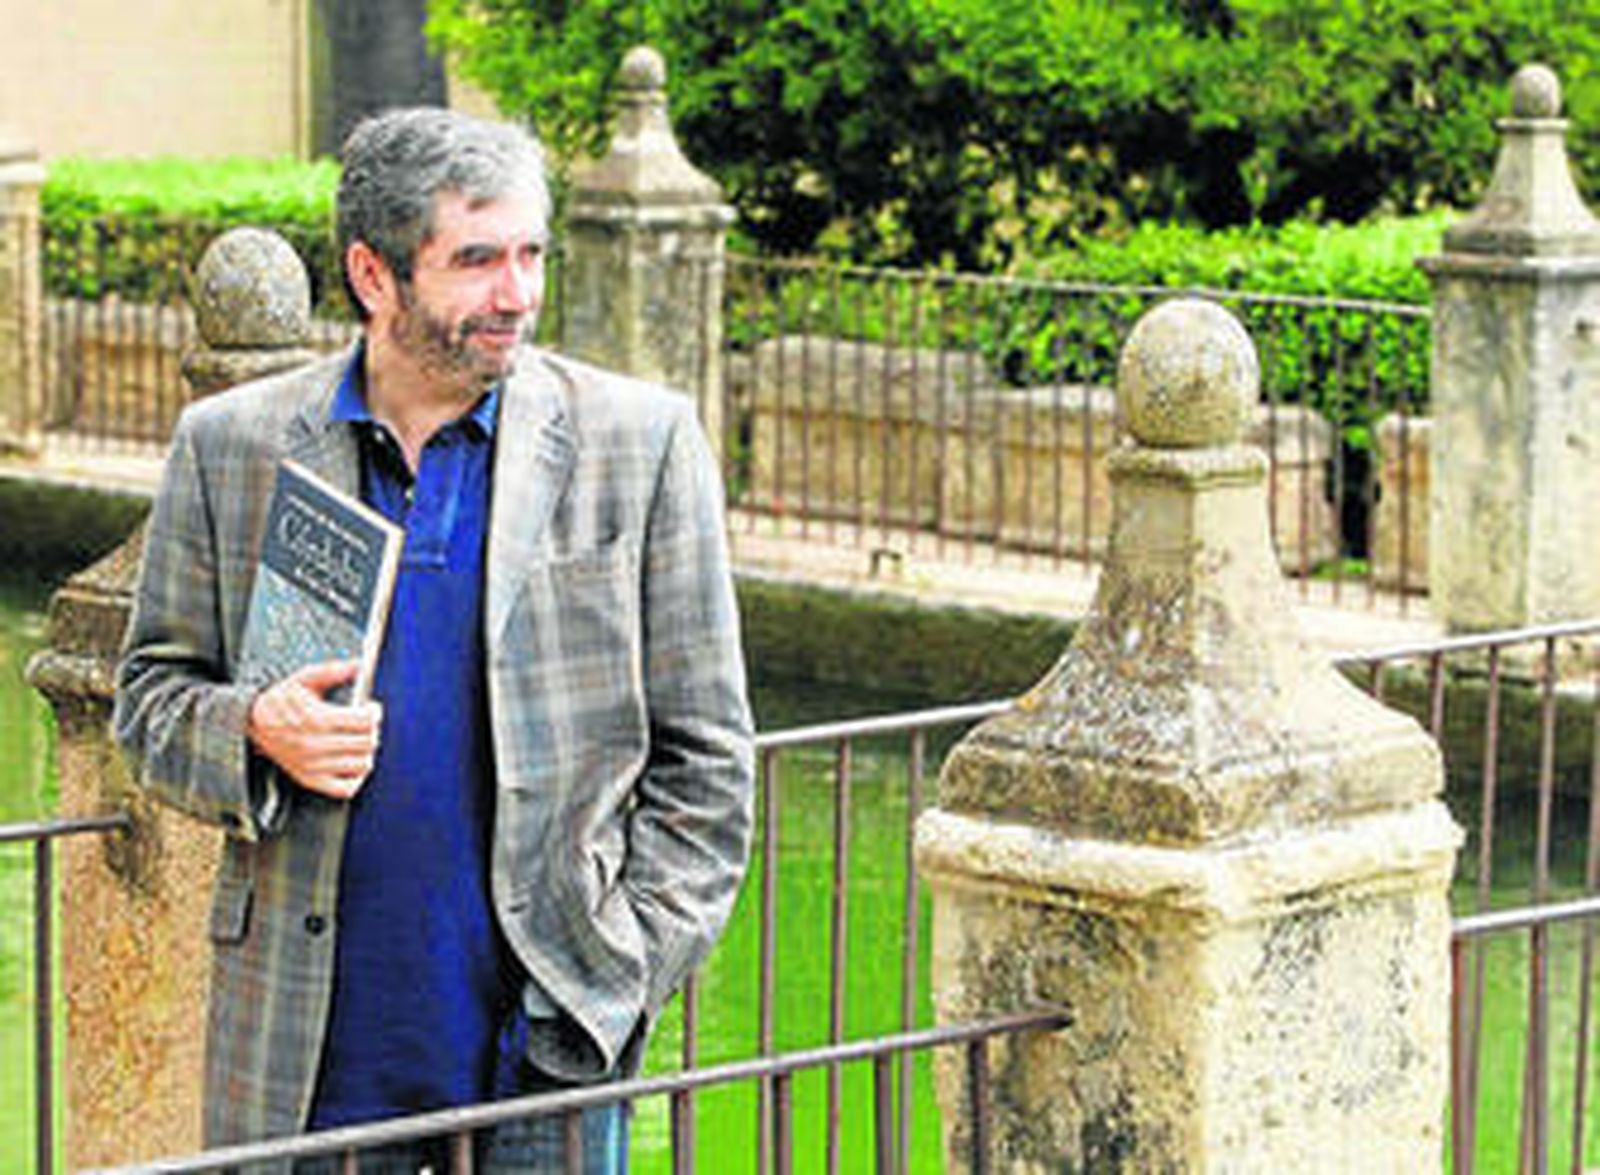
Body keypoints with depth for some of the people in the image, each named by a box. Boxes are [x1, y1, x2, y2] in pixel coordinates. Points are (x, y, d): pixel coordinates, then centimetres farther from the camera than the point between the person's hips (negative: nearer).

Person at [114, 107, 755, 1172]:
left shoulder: (639, 442, 2)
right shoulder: (232, 446, 5)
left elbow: (703, 754, 4)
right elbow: (152, 695, 12)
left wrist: (622, 974, -4)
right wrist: (254, 736, -10)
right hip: (310, 1038, 1)